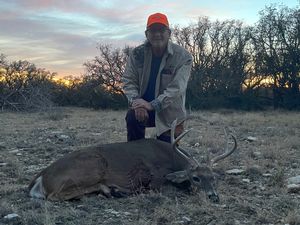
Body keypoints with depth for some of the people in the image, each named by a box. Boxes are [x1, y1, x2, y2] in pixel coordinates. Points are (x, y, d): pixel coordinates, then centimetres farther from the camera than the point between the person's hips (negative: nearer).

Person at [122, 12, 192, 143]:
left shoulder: (183, 57, -15)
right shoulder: (137, 54, -5)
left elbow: (176, 88, -23)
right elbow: (128, 80, -5)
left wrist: (152, 105, -33)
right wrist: (136, 101, -25)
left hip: (170, 113, -1)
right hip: (143, 108, 1)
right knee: (132, 117, -29)